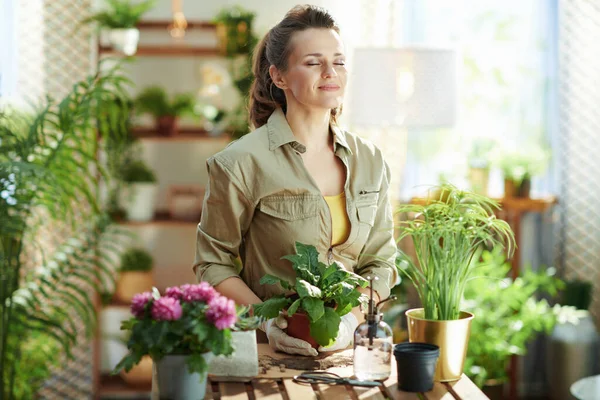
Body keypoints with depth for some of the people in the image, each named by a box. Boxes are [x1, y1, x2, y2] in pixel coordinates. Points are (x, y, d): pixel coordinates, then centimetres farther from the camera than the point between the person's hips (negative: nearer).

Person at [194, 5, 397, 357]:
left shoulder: (370, 161, 9)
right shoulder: (242, 164, -4)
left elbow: (381, 261, 11)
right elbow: (213, 264, 1)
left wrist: (350, 320, -5)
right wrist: (267, 320, -12)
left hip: (348, 345, 3)